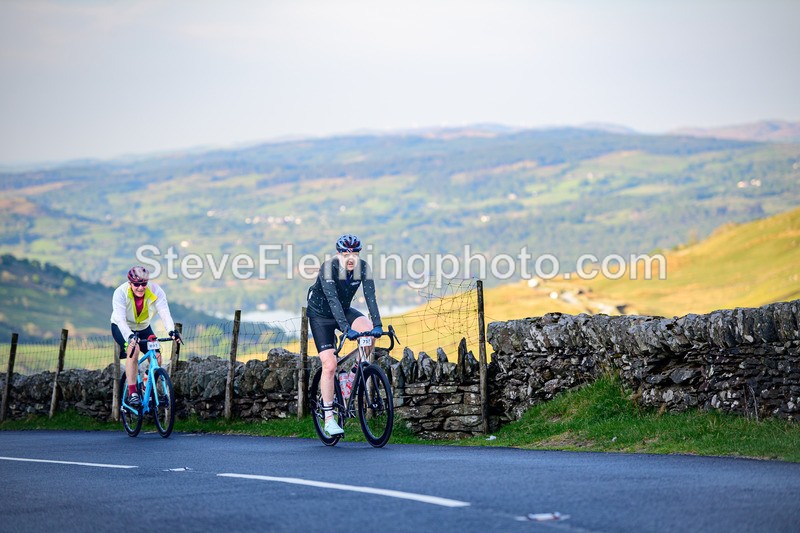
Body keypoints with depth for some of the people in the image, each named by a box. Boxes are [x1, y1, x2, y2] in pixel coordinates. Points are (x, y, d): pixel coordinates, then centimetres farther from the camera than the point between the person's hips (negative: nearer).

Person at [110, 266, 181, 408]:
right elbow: (120, 319, -38)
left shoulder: (156, 291, -24)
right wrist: (130, 337, -56)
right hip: (122, 328, -3)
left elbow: (164, 312, -34)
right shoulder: (120, 293, -29)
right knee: (134, 350, -31)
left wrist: (171, 331, -53)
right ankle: (132, 394, -28)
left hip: (144, 328, 3)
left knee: (156, 357, -14)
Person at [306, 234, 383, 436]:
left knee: (369, 329, -27)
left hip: (344, 311, 4)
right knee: (330, 365, -13)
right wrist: (346, 328, -49)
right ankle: (329, 420, -5)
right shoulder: (329, 267, -29)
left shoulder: (363, 267, -16)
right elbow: (332, 300, -39)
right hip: (320, 315, -4)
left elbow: (370, 296, -25)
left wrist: (377, 324, -38)